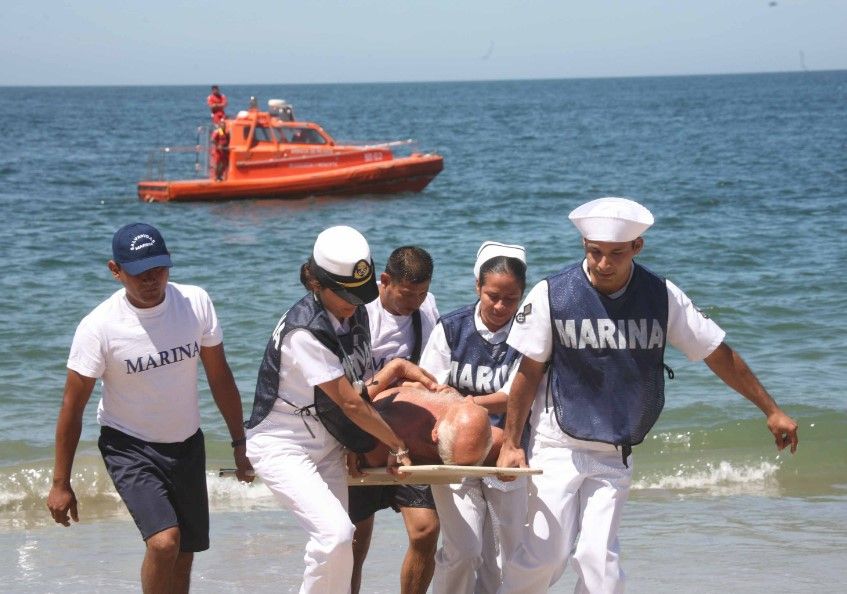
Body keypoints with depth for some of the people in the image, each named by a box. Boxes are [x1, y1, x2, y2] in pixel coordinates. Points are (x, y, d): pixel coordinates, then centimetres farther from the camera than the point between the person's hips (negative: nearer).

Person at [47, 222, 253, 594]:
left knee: (184, 556, 9)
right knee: (164, 543, -24)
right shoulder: (99, 327, -20)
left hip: (186, 444, 4)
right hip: (129, 447, -4)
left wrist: (239, 443, 5)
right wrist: (60, 484, -8)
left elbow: (220, 378, 3)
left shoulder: (196, 303, -10)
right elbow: (73, 406, -11)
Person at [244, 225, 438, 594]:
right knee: (335, 533, -24)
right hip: (282, 447, -8)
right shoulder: (304, 332, -27)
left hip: (327, 447, 8)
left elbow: (356, 390, 11)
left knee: (338, 539, 5)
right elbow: (350, 403, -23)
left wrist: (393, 371, -9)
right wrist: (398, 445, -14)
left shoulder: (354, 315, -1)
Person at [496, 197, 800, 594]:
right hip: (558, 445, -2)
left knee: (599, 558, -8)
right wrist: (511, 443, -3)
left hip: (616, 454, 2)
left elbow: (718, 354, 3)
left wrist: (771, 411, 7)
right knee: (547, 553, -9)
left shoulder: (661, 296, -5)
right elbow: (529, 372, -2)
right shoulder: (552, 295, -10)